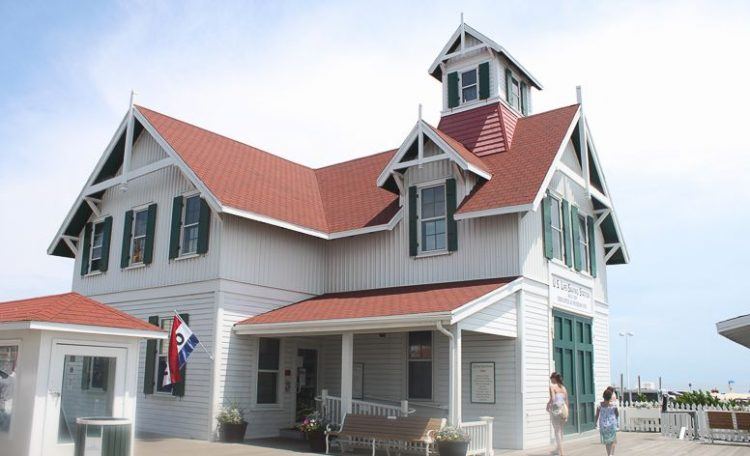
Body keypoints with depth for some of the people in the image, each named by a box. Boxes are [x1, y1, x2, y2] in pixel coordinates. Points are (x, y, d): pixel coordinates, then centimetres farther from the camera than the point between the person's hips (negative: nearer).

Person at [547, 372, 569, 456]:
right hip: (564, 410, 6)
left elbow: (552, 399, -20)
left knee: (557, 431, -1)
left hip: (556, 409, -6)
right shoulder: (563, 387, 11)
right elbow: (567, 402, 11)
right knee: (560, 430, 19)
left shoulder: (552, 386, -6)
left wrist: (548, 405, -2)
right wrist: (566, 414, 16)